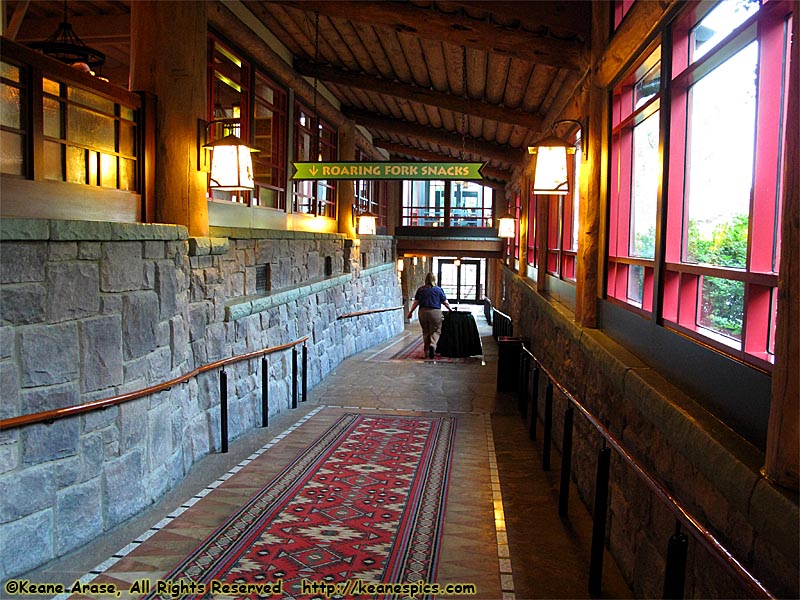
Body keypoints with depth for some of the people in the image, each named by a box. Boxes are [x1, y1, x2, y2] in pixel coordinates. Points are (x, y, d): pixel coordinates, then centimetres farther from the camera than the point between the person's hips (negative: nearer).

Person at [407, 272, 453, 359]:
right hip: (435, 312, -3)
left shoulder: (420, 290, 7)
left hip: (423, 312, 3)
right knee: (436, 331, 4)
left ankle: (427, 352, 14)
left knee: (425, 332, 12)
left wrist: (410, 312, 14)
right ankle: (432, 345, -22)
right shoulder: (438, 289, 1)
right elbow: (445, 302, 6)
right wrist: (450, 309, 23)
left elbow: (415, 302, 5)